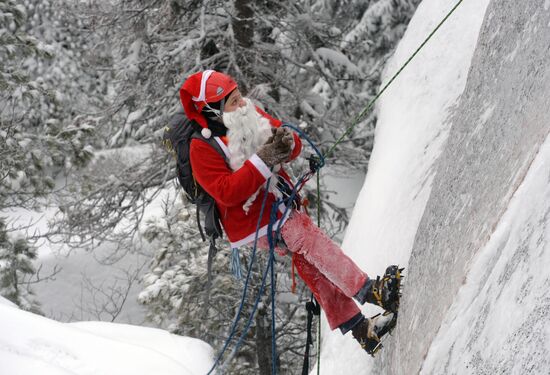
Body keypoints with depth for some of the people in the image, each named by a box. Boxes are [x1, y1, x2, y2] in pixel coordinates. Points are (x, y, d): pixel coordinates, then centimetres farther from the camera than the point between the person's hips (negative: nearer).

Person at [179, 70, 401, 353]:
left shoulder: (252, 116, -2)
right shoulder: (202, 148, -20)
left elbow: (294, 148, 1)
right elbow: (226, 192, -27)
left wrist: (287, 142, -24)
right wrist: (262, 161, -34)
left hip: (281, 203, 7)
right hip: (254, 222, -7)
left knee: (309, 263, 9)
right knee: (312, 240, -21)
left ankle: (358, 328, 15)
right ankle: (369, 291, -19)